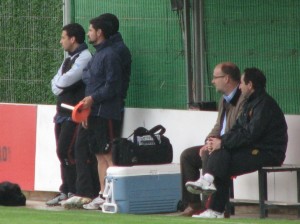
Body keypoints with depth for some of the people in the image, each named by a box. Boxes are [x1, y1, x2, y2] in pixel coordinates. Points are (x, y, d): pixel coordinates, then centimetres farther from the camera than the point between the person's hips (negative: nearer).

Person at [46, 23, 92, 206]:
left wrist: (59, 84, 0)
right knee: (63, 152, 9)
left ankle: (74, 192, -8)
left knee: (67, 151, -13)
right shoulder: (69, 60, 20)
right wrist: (62, 85, -7)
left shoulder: (84, 58, -11)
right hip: (63, 113, 9)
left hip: (75, 114, -9)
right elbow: (55, 85, 14)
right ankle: (66, 192, 13)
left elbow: (66, 80, -21)